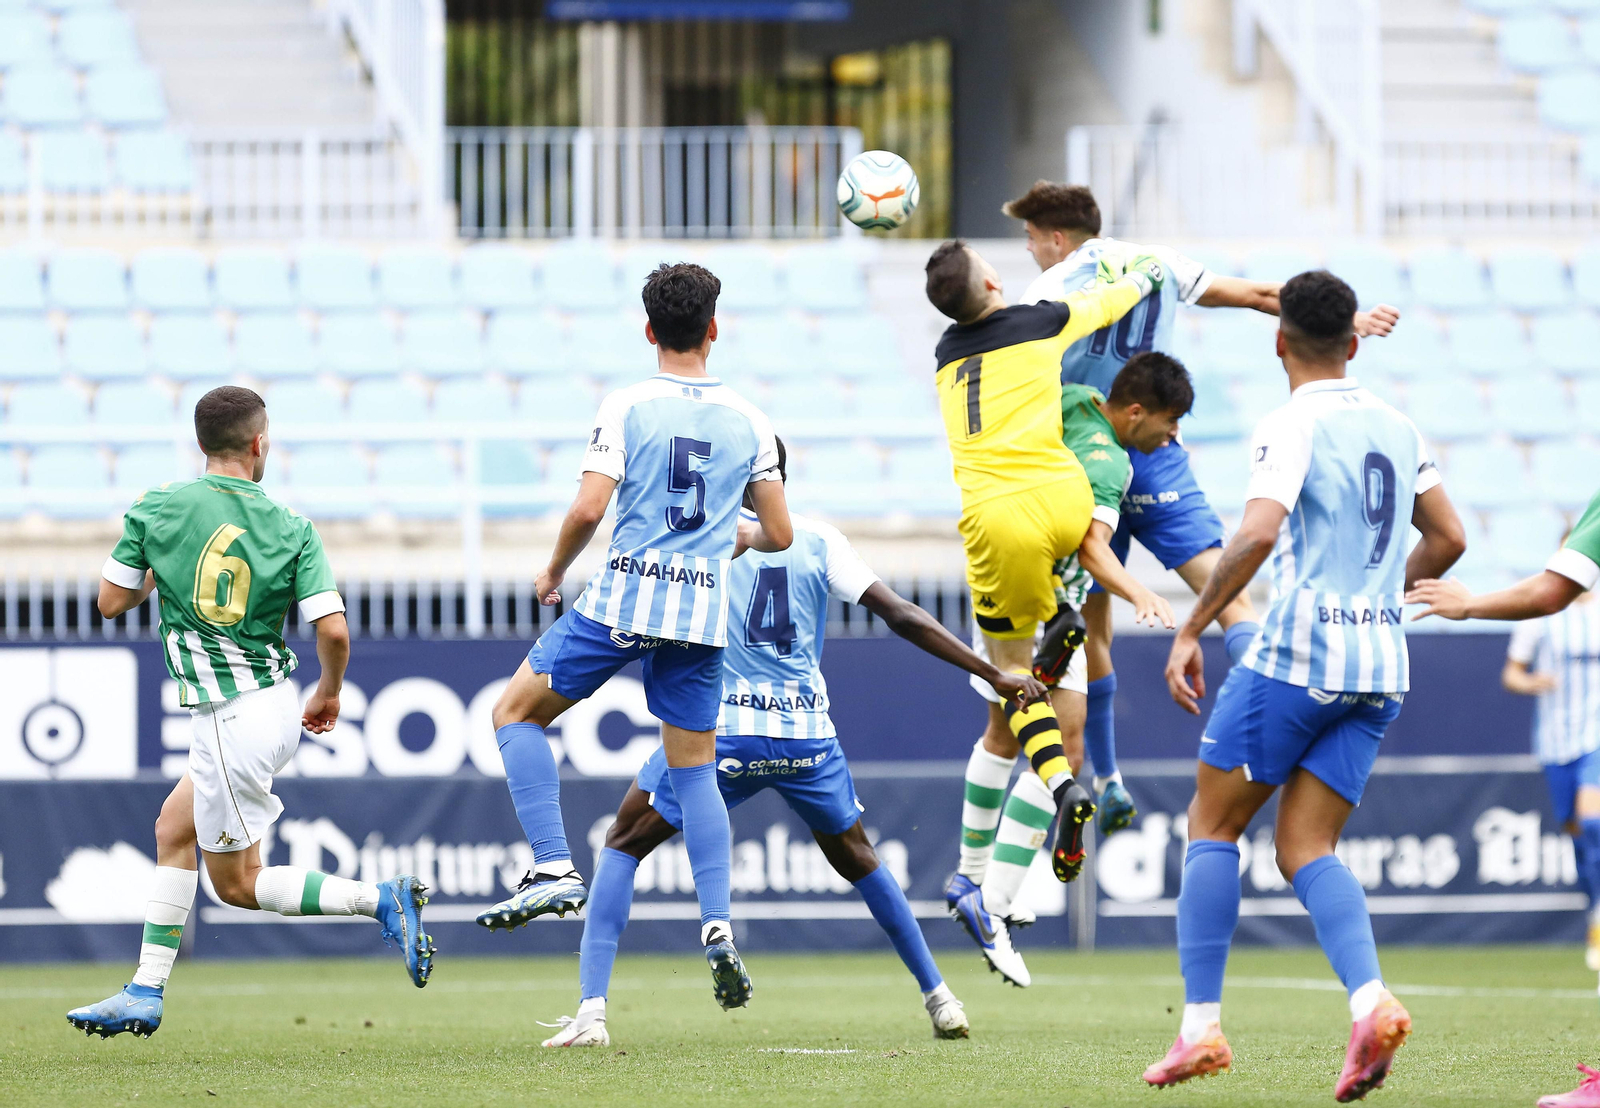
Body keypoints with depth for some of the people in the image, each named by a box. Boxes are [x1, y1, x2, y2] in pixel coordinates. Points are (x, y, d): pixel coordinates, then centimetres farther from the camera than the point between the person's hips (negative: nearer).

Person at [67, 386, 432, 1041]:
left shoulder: (156, 510, -10)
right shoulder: (292, 530, -6)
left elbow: (111, 602, 0)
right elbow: (333, 631, -11)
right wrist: (330, 692, 8)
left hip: (228, 720, -5)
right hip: (280, 708, 5)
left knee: (238, 883, 8)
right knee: (174, 828, 21)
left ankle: (383, 901, -10)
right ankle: (145, 993, 21)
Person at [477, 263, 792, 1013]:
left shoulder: (627, 408, -4)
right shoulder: (748, 422, 7)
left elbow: (589, 508, -12)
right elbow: (779, 533, 11)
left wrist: (554, 570, 6)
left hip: (622, 599, -4)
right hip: (702, 612, 4)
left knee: (515, 711, 12)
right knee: (694, 769, 13)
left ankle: (554, 868, -2)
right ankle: (716, 925, -2)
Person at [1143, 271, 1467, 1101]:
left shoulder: (1293, 427, -9)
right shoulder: (1397, 428, 13)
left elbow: (1257, 535, -23)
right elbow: (1447, 540, 18)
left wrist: (1190, 631, -18)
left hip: (1296, 653, -6)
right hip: (1381, 667, 6)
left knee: (1212, 825, 8)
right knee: (1304, 849, 7)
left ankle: (1200, 1025, 2)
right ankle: (1370, 1001, -18)